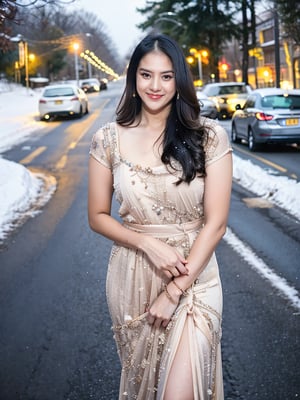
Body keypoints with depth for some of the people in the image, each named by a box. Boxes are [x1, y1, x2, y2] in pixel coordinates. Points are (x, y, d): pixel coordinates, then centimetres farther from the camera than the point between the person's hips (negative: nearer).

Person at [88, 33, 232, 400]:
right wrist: (149, 243, -14)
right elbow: (97, 216, 3)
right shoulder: (108, 139, -4)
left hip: (195, 276, -2)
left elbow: (215, 222, -9)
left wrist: (175, 290, -12)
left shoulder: (209, 137, -9)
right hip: (132, 277, 2)